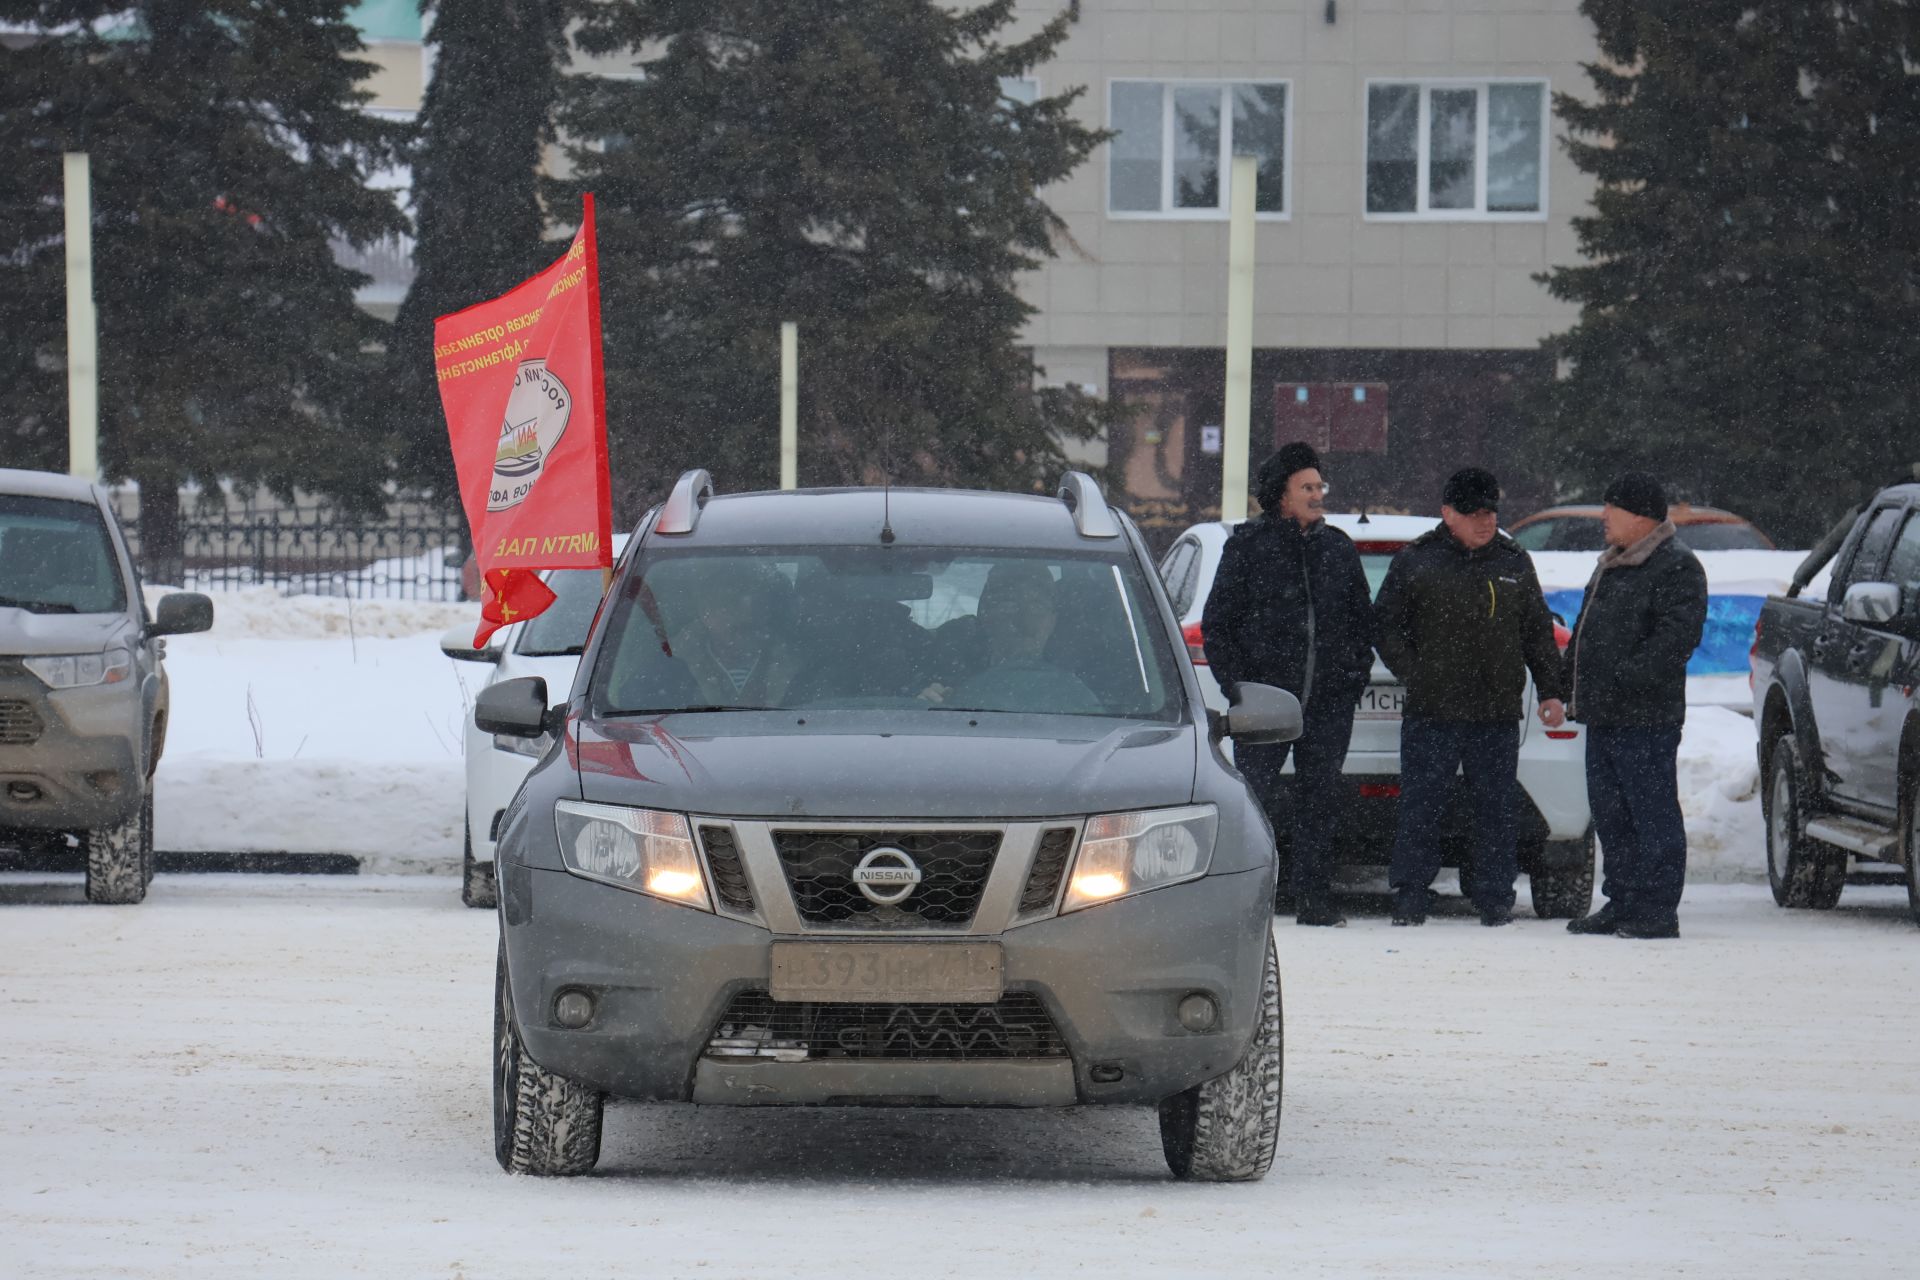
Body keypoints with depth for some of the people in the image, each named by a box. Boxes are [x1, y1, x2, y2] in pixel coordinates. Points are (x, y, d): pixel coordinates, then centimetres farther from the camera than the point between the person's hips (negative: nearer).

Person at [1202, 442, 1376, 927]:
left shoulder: (1339, 548, 13)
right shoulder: (1248, 546, 1)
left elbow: (1362, 618, 21)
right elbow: (1216, 623, 2)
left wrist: (1357, 671, 7)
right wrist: (1237, 684, -6)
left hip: (1330, 701, 4)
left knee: (1320, 801, 6)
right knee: (1256, 798, -6)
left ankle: (1314, 899, 12)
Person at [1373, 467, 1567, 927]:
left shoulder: (1514, 563, 13)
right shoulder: (1415, 561, 3)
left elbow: (1538, 631, 17)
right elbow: (1386, 626, 3)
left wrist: (1550, 691, 9)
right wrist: (1415, 677, -8)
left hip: (1498, 715, 3)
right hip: (1431, 713, -3)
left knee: (1496, 810, 4)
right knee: (1420, 807, -3)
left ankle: (1495, 898, 11)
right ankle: (1409, 899, 3)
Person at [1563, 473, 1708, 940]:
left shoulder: (1677, 569, -9)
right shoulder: (1611, 565, 21)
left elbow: (1675, 638, -20)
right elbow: (1586, 629, 28)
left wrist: (1626, 675, -24)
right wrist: (1574, 679, 17)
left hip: (1646, 719, -10)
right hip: (1602, 716, 10)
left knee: (1652, 813, -7)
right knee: (1610, 814, 13)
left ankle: (1656, 910, -6)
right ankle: (1622, 903, 20)